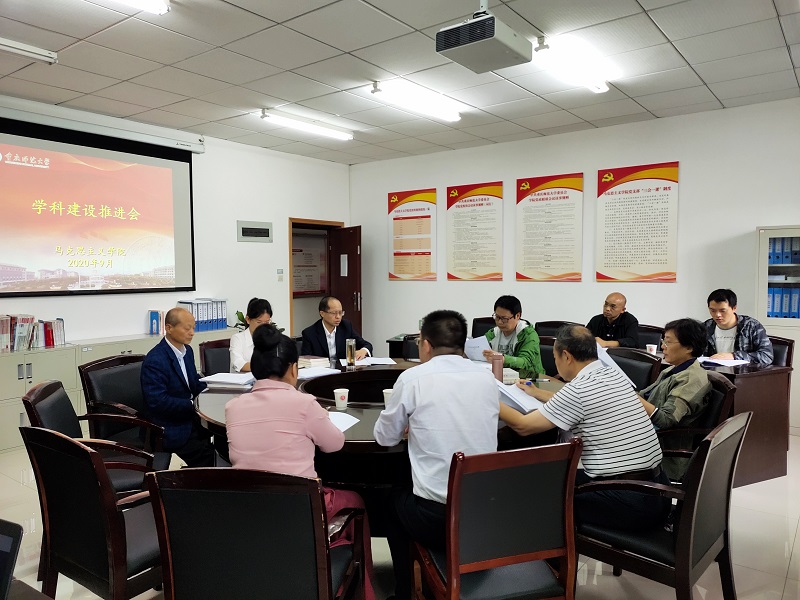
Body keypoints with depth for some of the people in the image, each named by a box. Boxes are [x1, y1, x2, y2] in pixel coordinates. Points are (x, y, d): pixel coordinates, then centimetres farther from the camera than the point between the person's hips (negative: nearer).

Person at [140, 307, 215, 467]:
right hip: (169, 428, -7)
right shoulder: (155, 360, -18)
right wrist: (193, 405, -21)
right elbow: (158, 401, -23)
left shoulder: (187, 351, 7)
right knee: (207, 456, -21)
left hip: (190, 417, 8)